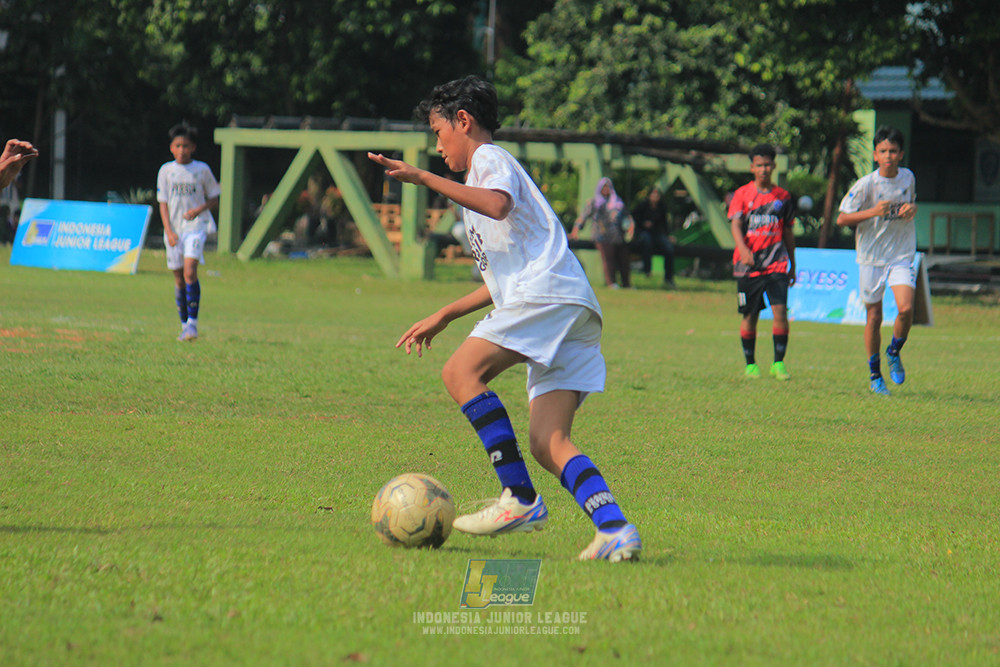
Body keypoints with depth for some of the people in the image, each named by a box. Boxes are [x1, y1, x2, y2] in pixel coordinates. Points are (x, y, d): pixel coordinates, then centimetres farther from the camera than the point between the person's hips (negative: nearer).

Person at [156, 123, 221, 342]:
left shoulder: (202, 170, 2)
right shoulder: (166, 171, 4)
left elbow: (214, 199, 9)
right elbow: (163, 203, 4)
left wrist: (200, 209, -12)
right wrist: (169, 231, -7)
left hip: (196, 226, -2)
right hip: (174, 229, 2)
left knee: (190, 272, -20)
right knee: (179, 279, 6)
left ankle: (192, 323, -16)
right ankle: (184, 325, 16)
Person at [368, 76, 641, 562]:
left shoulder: (489, 158, 7)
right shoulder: (490, 169, 36)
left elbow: (498, 205, -19)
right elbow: (505, 278, 40)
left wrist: (424, 178, -18)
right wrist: (443, 317, 41)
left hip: (548, 293, -9)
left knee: (462, 372, -16)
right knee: (548, 445, -3)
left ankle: (520, 499, -21)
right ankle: (615, 530, -20)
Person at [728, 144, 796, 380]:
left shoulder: (782, 196, 10)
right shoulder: (742, 195, 3)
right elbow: (736, 225, -9)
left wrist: (792, 265, 18)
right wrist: (744, 249, -28)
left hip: (776, 263, 1)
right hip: (748, 265, -1)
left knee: (780, 310, -13)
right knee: (750, 316, 4)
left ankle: (779, 362, -5)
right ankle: (750, 364, 17)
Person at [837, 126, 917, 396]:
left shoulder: (908, 177, 2)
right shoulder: (866, 184, -11)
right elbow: (842, 219, -10)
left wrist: (912, 209, -2)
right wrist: (873, 212, -24)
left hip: (901, 255, 2)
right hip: (871, 257, -2)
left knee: (906, 308, -18)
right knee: (873, 317, 5)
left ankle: (894, 353, 10)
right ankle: (875, 375, 21)